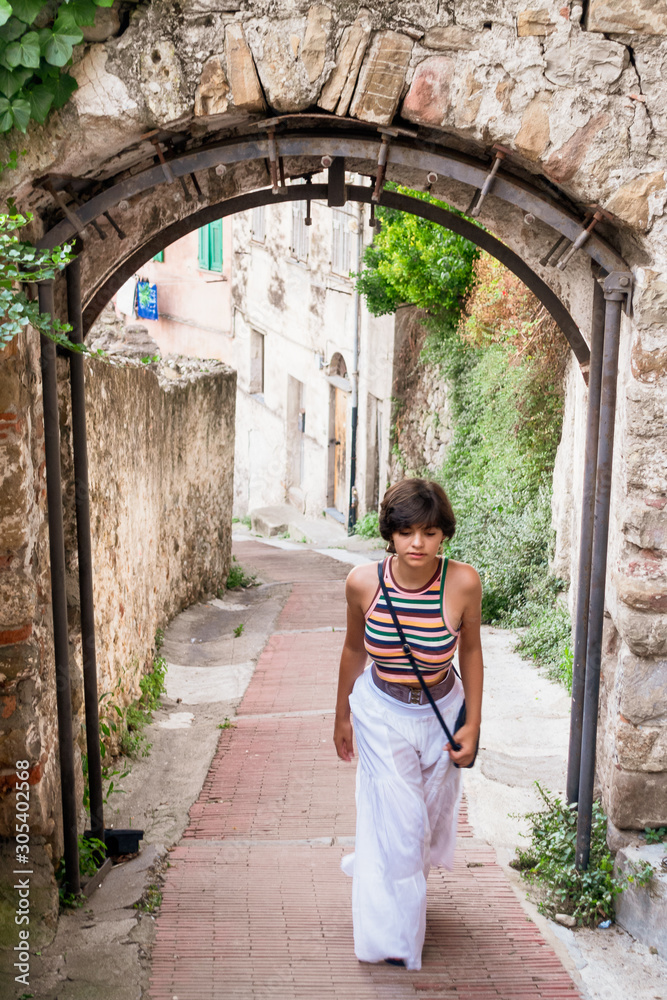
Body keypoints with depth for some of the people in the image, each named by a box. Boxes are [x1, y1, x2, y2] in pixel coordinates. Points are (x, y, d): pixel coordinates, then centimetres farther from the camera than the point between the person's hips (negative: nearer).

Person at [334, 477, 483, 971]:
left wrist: (472, 724, -3)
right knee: (399, 823, 0)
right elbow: (354, 648, -3)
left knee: (430, 816, 20)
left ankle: (372, 867, 54)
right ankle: (394, 934, 25)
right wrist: (342, 716, 8)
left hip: (441, 713, 2)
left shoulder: (463, 582, -23)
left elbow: (471, 651, -6)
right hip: (381, 713, -1)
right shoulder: (363, 582, -21)